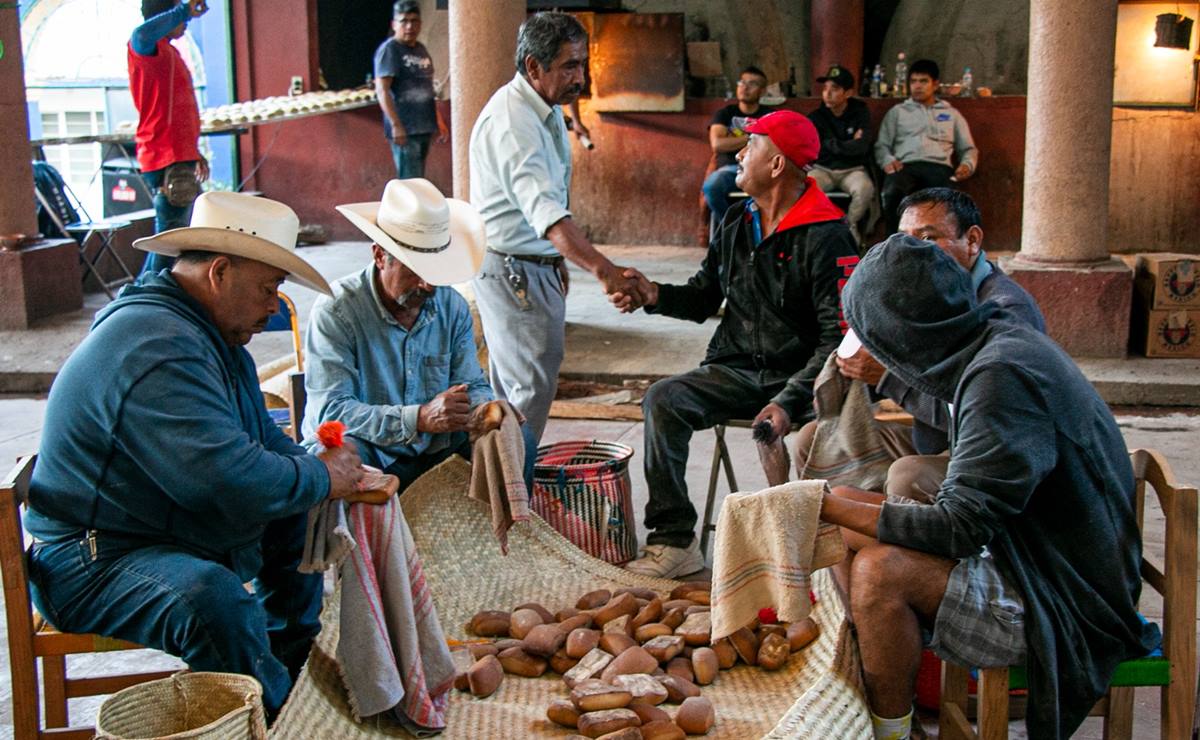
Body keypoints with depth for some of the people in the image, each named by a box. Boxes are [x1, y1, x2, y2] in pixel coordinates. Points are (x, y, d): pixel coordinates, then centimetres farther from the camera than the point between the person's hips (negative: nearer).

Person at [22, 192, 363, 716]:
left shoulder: (214, 335, 10)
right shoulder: (159, 349, -27)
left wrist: (322, 466, 0)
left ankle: (290, 667, 26)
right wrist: (320, 478, -18)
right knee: (212, 599, -37)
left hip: (174, 531, 11)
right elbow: (229, 479, -36)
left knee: (304, 523, 16)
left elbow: (261, 436, 21)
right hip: (93, 563, -11)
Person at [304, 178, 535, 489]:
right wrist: (421, 419, -35)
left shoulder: (453, 306, 4)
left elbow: (473, 386, 6)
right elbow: (330, 411, -24)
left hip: (435, 452, 5)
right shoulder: (336, 311, -15)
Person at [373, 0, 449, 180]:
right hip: (404, 130, -8)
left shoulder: (421, 49, 16)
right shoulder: (389, 49, -8)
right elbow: (382, 90, -16)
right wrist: (395, 124, -24)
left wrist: (439, 121, 21)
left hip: (424, 127, 8)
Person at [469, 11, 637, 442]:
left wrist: (557, 263, 18)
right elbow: (545, 212, -37)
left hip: (538, 265, 10)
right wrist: (602, 269, -47)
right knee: (533, 388, -10)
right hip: (511, 271, -10)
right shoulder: (510, 121, -23)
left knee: (512, 385, 15)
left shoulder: (547, 111, 10)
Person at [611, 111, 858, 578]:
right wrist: (654, 296, -3)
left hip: (799, 376, -5)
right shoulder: (737, 222, 11)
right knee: (662, 400, -19)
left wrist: (789, 401, -28)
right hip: (735, 369, 6)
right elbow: (704, 297, 18)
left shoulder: (827, 237, -11)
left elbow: (838, 338, -17)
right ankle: (673, 541, -15)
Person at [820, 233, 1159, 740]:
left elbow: (961, 528, -26)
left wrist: (831, 507, -18)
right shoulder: (1003, 342, 6)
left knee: (879, 570, -26)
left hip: (1066, 603, -10)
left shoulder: (1002, 375, -24)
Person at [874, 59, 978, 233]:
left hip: (939, 167, 0)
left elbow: (969, 149, 26)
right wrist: (888, 160, -6)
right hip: (905, 167, 0)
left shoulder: (952, 114, 28)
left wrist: (967, 165, 2)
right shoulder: (897, 112, 26)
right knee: (893, 192, -39)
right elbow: (881, 145, 18)